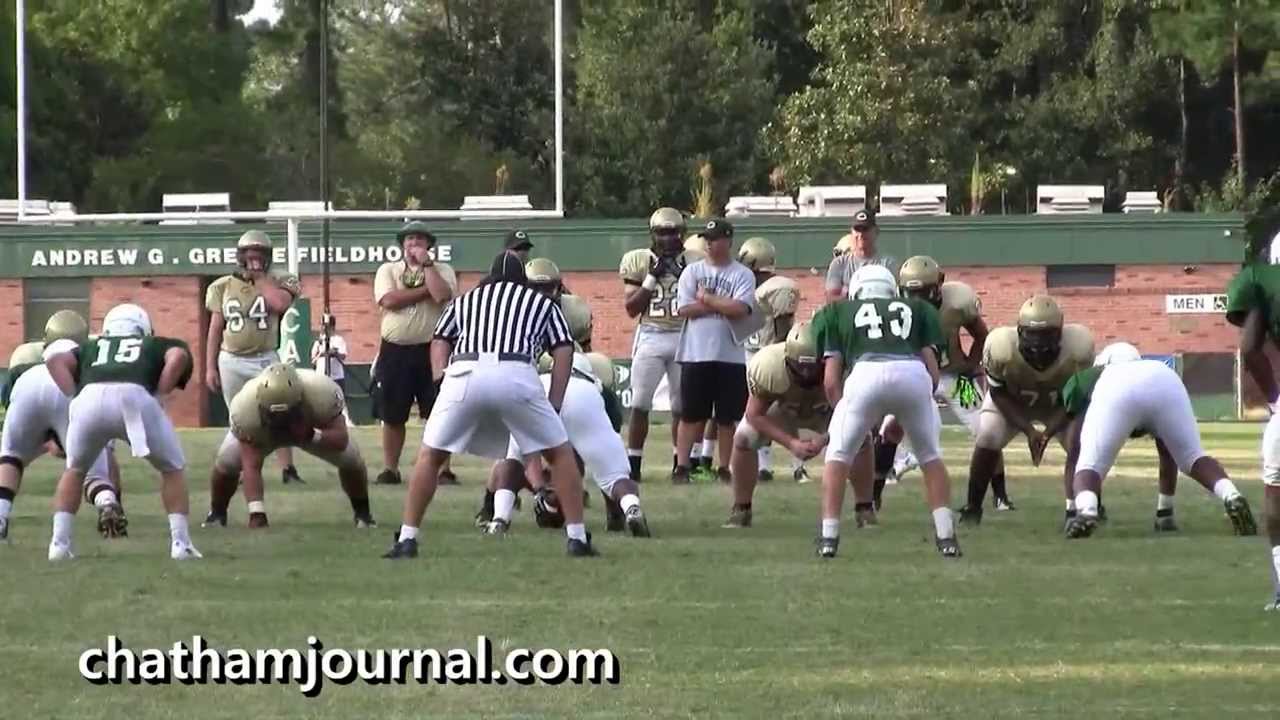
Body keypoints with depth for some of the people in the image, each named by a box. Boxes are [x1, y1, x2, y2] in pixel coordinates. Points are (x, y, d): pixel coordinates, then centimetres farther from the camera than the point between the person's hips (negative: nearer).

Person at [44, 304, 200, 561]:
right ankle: (180, 542, 11)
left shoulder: (91, 348, 39)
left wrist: (75, 397, 17)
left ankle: (59, 542, 19)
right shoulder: (158, 346, 34)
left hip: (90, 398, 2)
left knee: (75, 470, 29)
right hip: (135, 397, -2)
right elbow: (178, 357, 10)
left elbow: (56, 361, 20)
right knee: (172, 469, 21)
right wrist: (158, 397, 11)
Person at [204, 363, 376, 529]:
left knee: (350, 458, -15)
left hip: (314, 430, 1)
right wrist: (256, 512, -48)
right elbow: (251, 467, -42)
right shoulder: (247, 407, -44)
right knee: (226, 461, -19)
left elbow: (341, 439, -34)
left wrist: (312, 436, -53)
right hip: (262, 433, 0)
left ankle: (362, 512, 16)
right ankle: (217, 512, 13)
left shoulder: (322, 394, -44)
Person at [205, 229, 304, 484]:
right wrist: (210, 368, 2)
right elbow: (215, 330, 5)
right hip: (231, 362, 1)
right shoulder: (224, 287, 3)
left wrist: (259, 279, -12)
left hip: (265, 360, -1)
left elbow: (281, 303, -25)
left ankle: (288, 469, -5)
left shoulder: (277, 282, -1)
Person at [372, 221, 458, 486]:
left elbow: (443, 296, -17)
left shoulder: (442, 271, 5)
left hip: (431, 351, -1)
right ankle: (390, 470, 15)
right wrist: (426, 290, -10)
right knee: (392, 415, 6)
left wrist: (426, 264, -10)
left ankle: (443, 469, 2)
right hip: (395, 351, 1)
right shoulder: (388, 270, 7)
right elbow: (389, 300, -12)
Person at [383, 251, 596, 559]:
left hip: (464, 374, 1)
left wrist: (442, 380, 8)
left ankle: (407, 539, 11)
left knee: (430, 456, 18)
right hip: (518, 376, -1)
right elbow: (563, 351, 18)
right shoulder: (541, 303, 30)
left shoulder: (463, 301, 34)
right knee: (560, 453, 16)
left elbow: (440, 342, 19)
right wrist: (554, 406, 14)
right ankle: (577, 538, 10)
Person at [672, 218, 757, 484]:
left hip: (730, 355, -1)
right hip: (696, 354, 1)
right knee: (691, 415, 2)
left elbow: (741, 309, -14)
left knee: (728, 417, 5)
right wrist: (723, 305, -9)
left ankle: (725, 467, 13)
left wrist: (706, 299, -8)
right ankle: (681, 466, 4)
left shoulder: (743, 275, 1)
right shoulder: (692, 272, 7)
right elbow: (684, 309, -5)